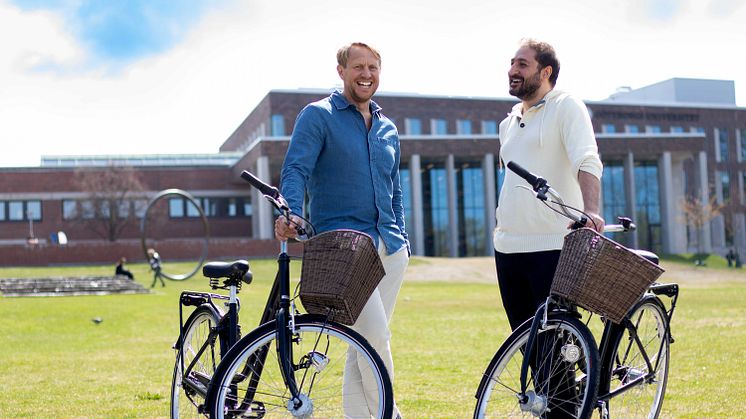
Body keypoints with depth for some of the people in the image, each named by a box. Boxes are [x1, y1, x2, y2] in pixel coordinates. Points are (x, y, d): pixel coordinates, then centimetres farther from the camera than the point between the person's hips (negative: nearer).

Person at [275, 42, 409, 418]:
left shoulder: (387, 129, 18)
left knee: (366, 344, 9)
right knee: (376, 335, -16)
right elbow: (295, 169, -12)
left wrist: (402, 239, 18)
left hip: (389, 246, 6)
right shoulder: (318, 116, 0)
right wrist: (290, 213, -30)